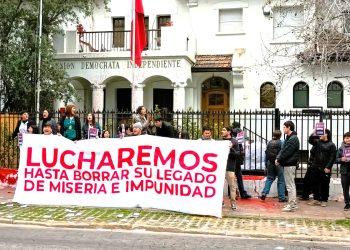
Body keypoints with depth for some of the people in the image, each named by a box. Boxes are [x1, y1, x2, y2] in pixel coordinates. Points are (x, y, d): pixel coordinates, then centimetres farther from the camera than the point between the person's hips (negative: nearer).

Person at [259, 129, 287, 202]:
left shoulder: (269, 143, 4)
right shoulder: (281, 142, -8)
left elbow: (266, 154, 8)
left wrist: (266, 164, 15)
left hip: (270, 163, 4)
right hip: (278, 163, -4)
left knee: (269, 179, 14)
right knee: (281, 180, 4)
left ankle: (264, 193, 4)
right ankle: (281, 197, 6)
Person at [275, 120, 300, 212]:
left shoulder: (293, 139, -16)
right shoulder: (289, 138, 16)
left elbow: (286, 152, -20)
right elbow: (283, 150, 15)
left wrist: (279, 160, -10)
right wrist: (278, 158, 0)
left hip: (289, 164, -10)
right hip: (288, 164, 10)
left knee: (290, 186, -7)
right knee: (291, 185, 14)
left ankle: (292, 205, -3)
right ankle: (292, 204, 21)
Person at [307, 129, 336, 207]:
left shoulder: (331, 145, -5)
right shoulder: (318, 142, 11)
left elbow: (332, 157, -9)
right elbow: (310, 140, -3)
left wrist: (328, 167, -15)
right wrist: (314, 134, -17)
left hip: (325, 169, -5)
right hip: (316, 168, 5)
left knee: (324, 185, 3)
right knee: (314, 184, 8)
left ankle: (324, 200, 13)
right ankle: (316, 199, 19)